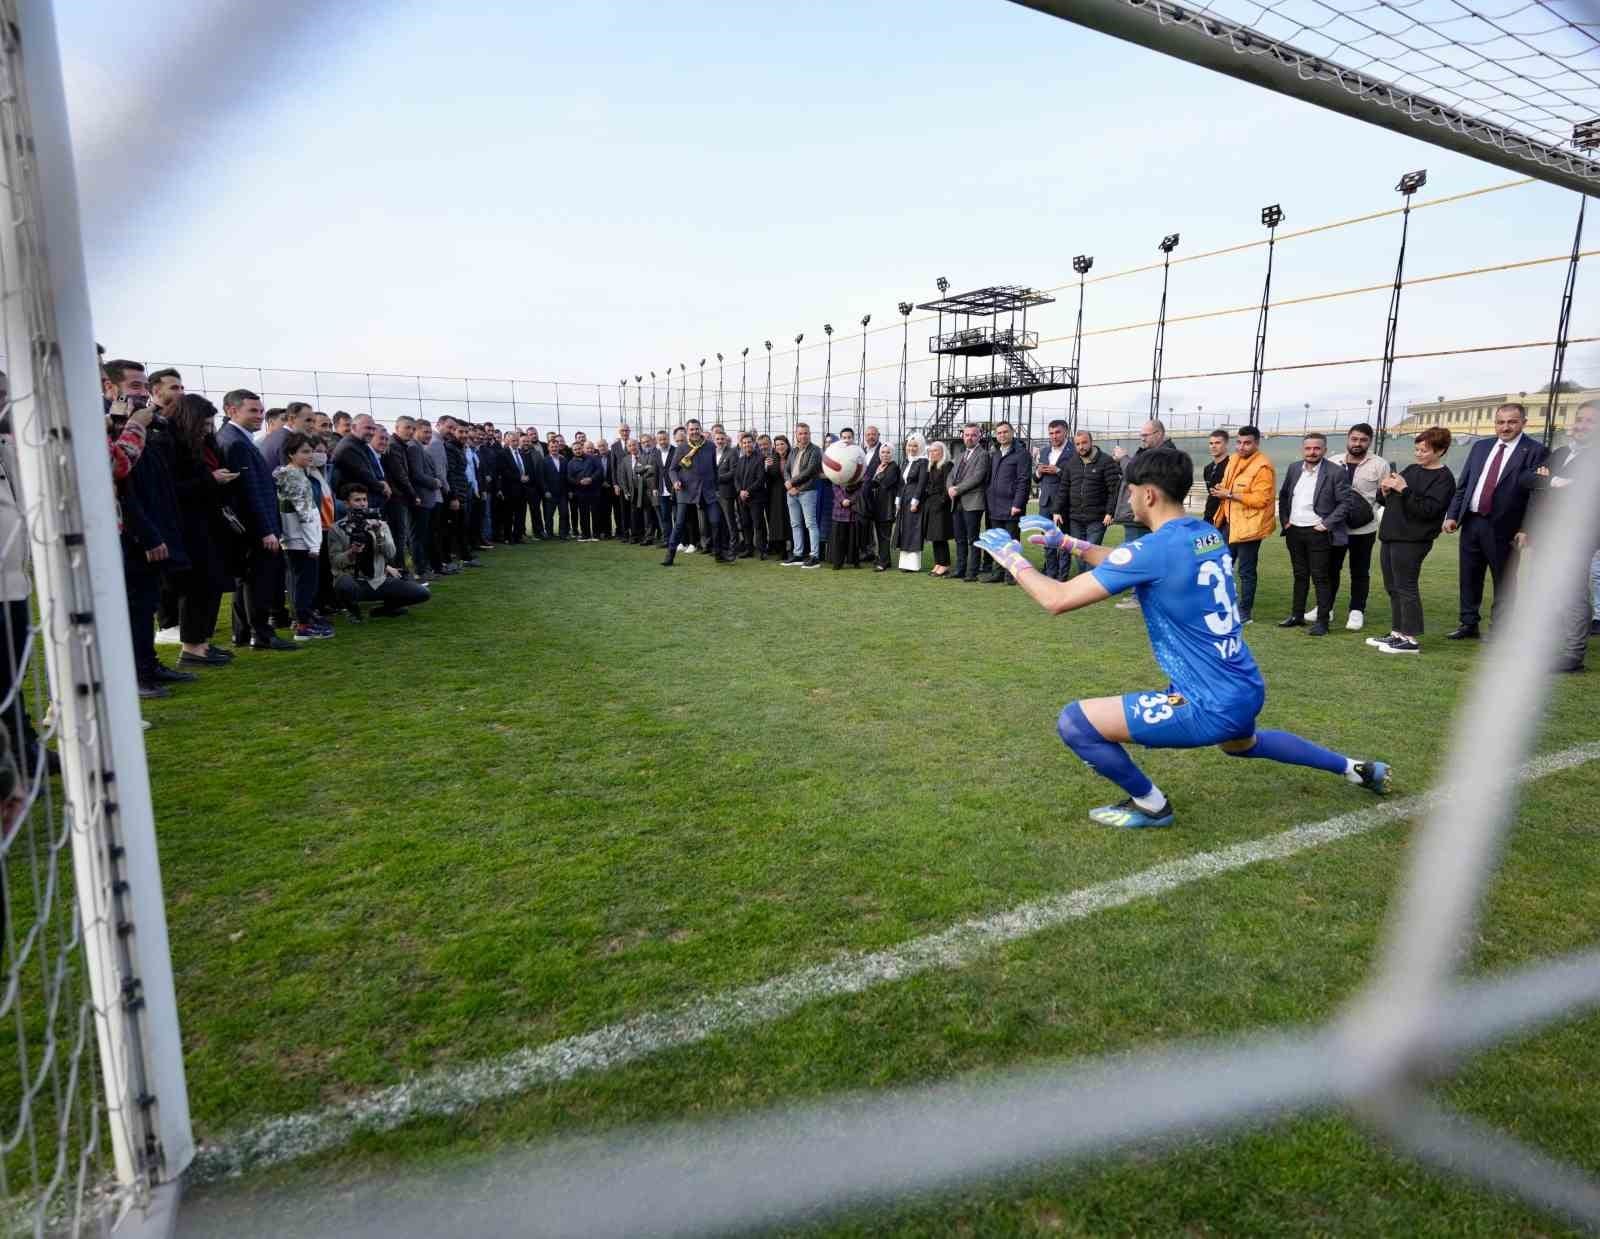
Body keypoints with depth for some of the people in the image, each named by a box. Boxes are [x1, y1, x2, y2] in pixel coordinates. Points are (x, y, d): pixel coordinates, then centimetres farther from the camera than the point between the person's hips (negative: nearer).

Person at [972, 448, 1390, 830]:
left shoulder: (1155, 548, -22)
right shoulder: (1207, 534, 5)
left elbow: (1058, 599, -20)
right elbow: (1127, 563, 21)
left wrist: (1013, 558, -5)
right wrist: (1065, 541, 17)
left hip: (1212, 707, -9)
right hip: (1246, 691, 9)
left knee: (1073, 721, -8)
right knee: (1241, 744, 44)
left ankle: (1151, 805, 11)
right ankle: (1355, 768, 53)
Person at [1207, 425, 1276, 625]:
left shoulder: (1263, 467, -15)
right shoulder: (1233, 460, 10)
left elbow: (1260, 499, -23)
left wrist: (1230, 494, -21)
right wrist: (1221, 489, 3)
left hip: (1248, 526, -8)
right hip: (1229, 523, 8)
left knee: (1246, 571, 1)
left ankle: (1245, 612, 11)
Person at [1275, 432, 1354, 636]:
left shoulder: (1335, 472, -9)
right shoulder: (1293, 468, 7)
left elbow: (1345, 503, -8)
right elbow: (1283, 495, 17)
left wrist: (1326, 524, -13)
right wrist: (1284, 519, 8)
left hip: (1318, 533, -5)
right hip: (1294, 531, 5)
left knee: (1320, 577, -1)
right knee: (1300, 575, 15)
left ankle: (1322, 621, 5)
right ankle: (1297, 615, 24)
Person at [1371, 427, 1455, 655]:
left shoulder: (1443, 478, -7)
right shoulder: (1411, 469, 15)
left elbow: (1428, 509, -18)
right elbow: (1386, 501, 20)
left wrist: (1404, 490, -21)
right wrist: (1385, 491, -2)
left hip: (1412, 541, -8)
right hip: (1390, 536, 8)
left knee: (1406, 588, -6)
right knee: (1393, 588, 12)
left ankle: (1410, 639, 1)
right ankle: (1397, 633, 20)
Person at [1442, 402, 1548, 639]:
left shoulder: (1535, 451, -4)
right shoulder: (1481, 447, 11)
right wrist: (1452, 515, 4)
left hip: (1502, 527, -5)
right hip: (1471, 522, 5)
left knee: (1504, 583, 5)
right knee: (1469, 578, 12)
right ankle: (1469, 624, 23)